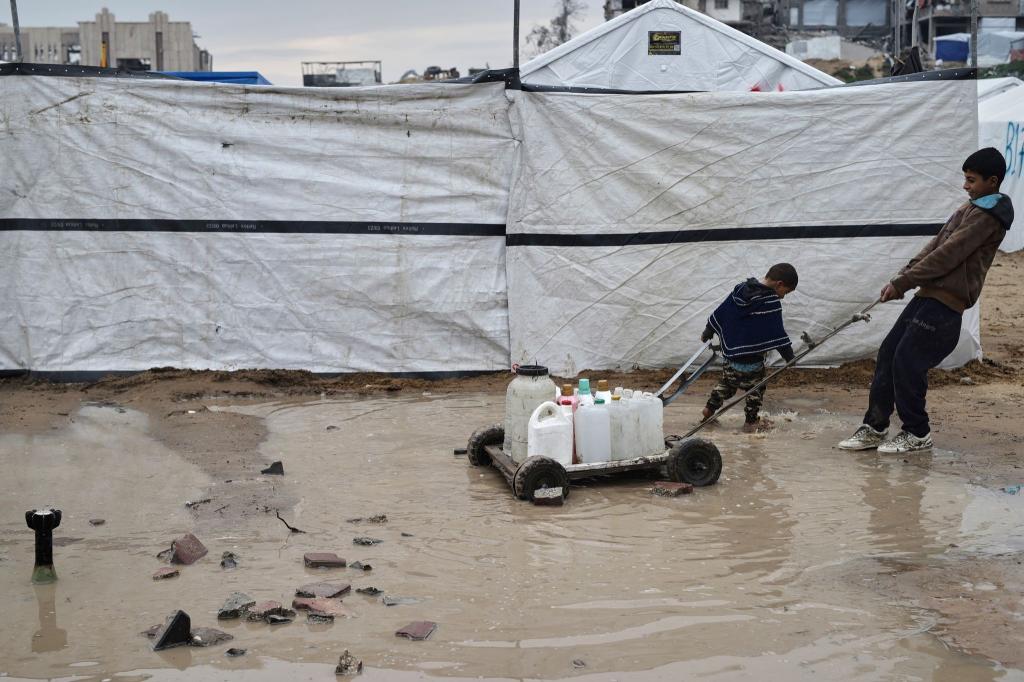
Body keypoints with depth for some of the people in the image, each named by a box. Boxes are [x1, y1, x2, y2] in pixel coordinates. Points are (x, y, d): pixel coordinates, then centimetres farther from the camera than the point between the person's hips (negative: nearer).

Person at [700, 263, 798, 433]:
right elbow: (777, 333, -18)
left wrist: (708, 332, 21)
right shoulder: (772, 302, -19)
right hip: (752, 359, -6)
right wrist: (789, 355, -10)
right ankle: (751, 421, 18)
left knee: (727, 381, 23)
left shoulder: (740, 289, 3)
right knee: (755, 388, 11)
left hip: (731, 352, 6)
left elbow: (719, 313, 10)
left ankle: (710, 408, 23)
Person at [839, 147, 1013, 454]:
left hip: (945, 302, -9)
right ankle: (875, 427, 13)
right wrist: (902, 278, 4)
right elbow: (935, 246, 15)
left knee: (907, 362, -9)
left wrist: (901, 283, -15)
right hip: (928, 294, 9)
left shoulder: (987, 216, -13)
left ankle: (917, 434, 7)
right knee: (888, 353, 6)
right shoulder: (970, 209, 19)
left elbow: (947, 256, -18)